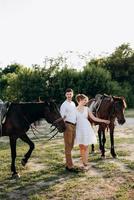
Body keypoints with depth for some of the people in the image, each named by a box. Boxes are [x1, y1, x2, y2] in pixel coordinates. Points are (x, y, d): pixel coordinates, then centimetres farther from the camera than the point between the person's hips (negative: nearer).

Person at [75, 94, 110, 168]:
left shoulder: (87, 109, 4)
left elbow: (94, 118, 5)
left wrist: (104, 121, 2)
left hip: (86, 128, 1)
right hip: (79, 129, 0)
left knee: (86, 146, 1)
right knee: (81, 147, 5)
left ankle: (85, 163, 6)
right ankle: (83, 162, 14)